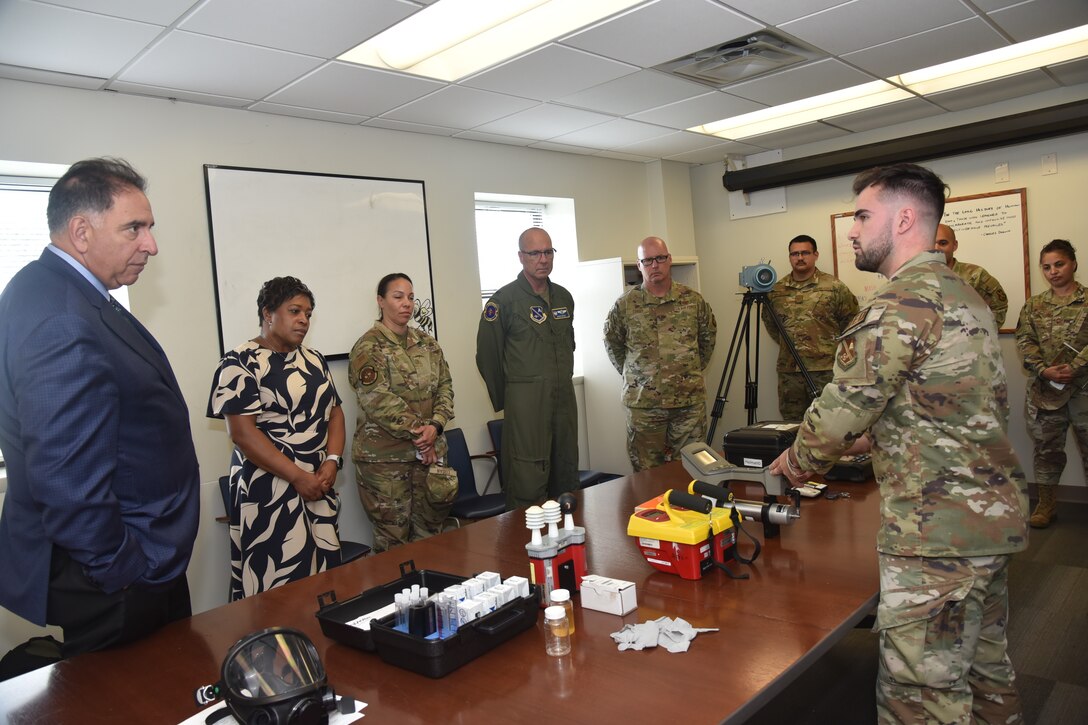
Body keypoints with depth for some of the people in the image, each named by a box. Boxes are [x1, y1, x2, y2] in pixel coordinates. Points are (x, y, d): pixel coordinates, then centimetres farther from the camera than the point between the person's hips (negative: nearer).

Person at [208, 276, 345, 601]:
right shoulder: (240, 363, -7)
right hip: (269, 492, -6)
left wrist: (332, 460, -4)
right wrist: (298, 477, -17)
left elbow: (334, 412, 14)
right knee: (277, 588, -4)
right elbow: (242, 432, -14)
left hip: (319, 485, 6)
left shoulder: (314, 360, 14)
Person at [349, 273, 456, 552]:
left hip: (430, 449, 5)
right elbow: (377, 399, -16)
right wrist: (417, 432, -15)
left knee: (430, 529, 10)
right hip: (385, 456, -5)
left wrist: (434, 426, -10)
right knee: (393, 536, 3)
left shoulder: (427, 343, 11)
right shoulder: (369, 347, -7)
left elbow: (445, 387, 7)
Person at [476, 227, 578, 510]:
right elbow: (487, 355, -5)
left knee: (567, 474, 13)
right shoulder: (505, 300, -8)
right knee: (528, 484, -5)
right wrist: (503, 399, 1)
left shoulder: (563, 297, 12)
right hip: (526, 400, -6)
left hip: (564, 396, 6)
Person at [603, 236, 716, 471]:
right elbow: (612, 344, 10)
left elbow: (708, 336, 17)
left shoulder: (693, 299, 2)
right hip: (643, 403, -1)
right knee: (647, 472, 6)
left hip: (691, 400, 2)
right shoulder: (625, 304, -4)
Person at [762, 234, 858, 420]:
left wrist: (836, 347, 5)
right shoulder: (776, 290, 8)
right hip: (788, 371, 3)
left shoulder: (834, 287, -1)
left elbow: (851, 321, 6)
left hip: (826, 370, -3)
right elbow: (769, 322, 21)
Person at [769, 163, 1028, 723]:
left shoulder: (902, 303, -17)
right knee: (985, 666, 22)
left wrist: (798, 459, 3)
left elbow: (844, 406, -15)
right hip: (997, 514, 10)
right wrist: (862, 441, 19)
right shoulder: (963, 294, 14)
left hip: (938, 529, -10)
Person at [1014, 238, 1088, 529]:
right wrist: (1045, 370, -14)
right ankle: (1046, 504, 21)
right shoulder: (1033, 306, 9)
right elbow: (1025, 342, 0)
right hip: (1044, 388, 2)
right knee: (1046, 448, 10)